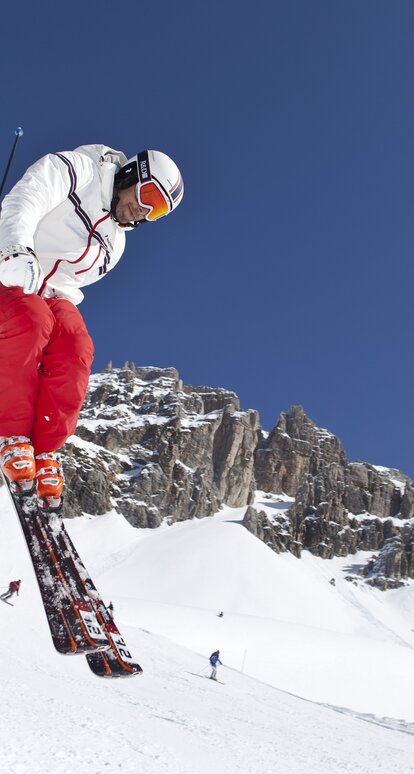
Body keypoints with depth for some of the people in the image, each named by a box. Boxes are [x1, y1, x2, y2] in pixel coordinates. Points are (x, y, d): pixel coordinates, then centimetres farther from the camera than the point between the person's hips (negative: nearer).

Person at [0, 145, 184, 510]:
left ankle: (45, 451, -21)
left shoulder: (114, 243, 18)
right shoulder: (75, 169, -2)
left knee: (74, 348, -25)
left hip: (48, 293, 6)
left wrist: (62, 303, -8)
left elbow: (70, 284, 16)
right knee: (32, 320, -36)